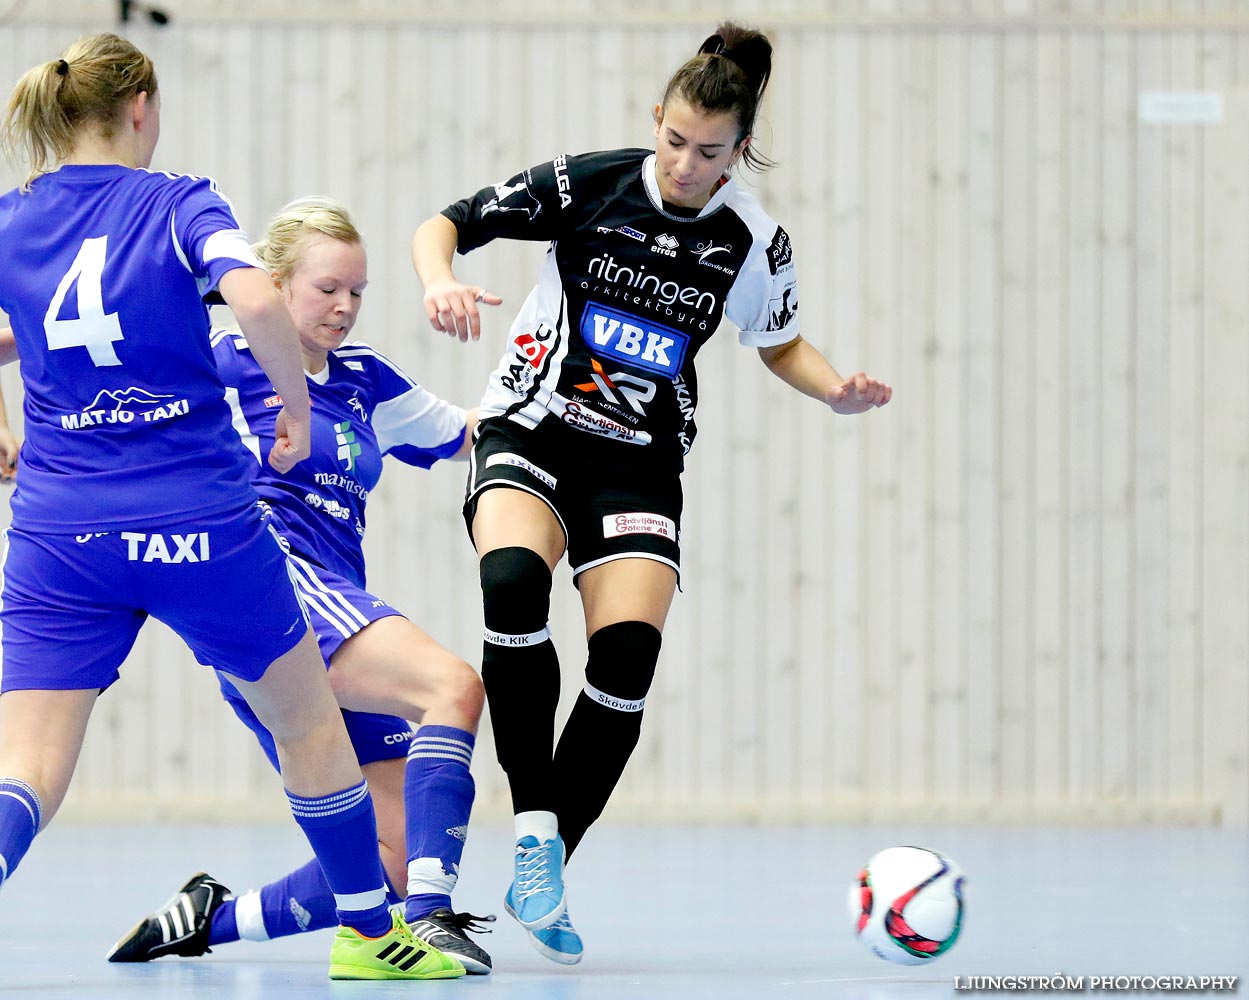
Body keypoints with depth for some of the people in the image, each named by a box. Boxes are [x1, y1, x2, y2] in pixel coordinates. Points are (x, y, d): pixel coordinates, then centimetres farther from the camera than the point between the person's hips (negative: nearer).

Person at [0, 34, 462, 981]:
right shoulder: (179, 204, -3)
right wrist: (298, 408, -6)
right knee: (309, 717, 21)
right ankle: (369, 930, 33)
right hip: (199, 524, -2)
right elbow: (258, 300, -21)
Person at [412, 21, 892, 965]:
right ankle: (535, 827, -23)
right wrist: (441, 278, -25)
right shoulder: (586, 183, -10)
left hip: (639, 465, 2)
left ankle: (542, 880, -2)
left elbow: (782, 344, 15)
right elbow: (444, 224, -3)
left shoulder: (753, 242, -4)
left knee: (628, 653, -17)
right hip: (529, 433, -2)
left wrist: (837, 389, -5)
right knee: (513, 581, -33)